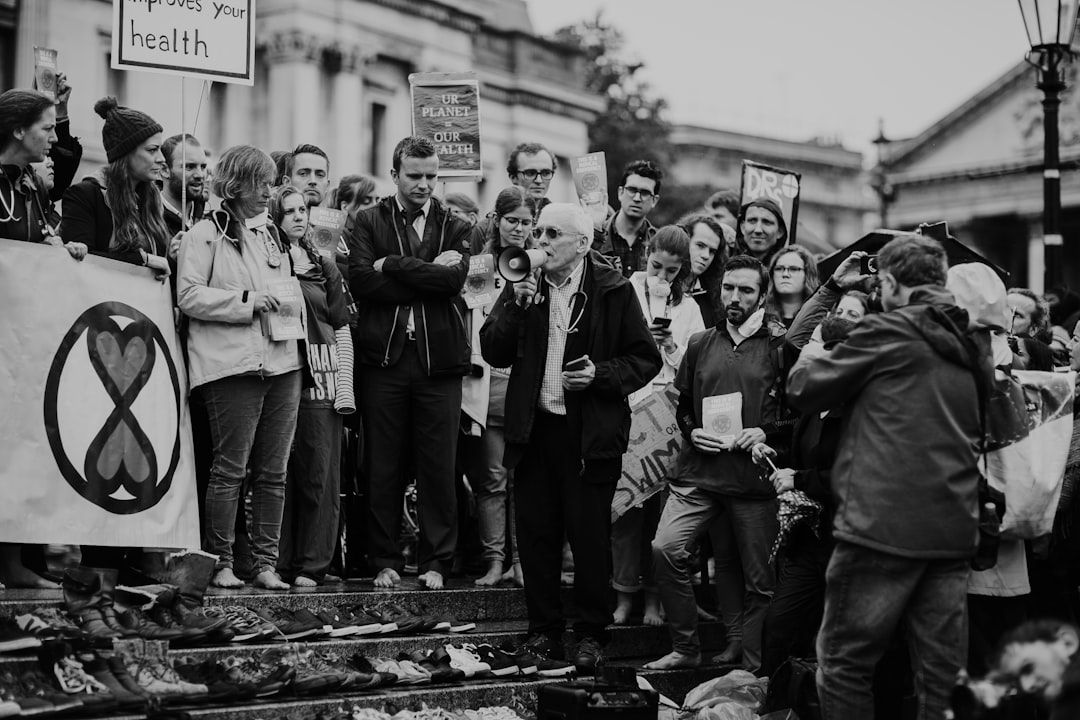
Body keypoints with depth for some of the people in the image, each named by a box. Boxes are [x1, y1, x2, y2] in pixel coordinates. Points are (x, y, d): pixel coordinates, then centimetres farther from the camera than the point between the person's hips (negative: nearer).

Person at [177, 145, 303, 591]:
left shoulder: (273, 235, 22)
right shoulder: (205, 234, 1)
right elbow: (190, 296, -9)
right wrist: (249, 301, -14)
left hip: (282, 360, 7)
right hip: (233, 365, -6)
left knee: (273, 471, 5)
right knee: (230, 468, -6)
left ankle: (266, 562, 10)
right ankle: (220, 563, 3)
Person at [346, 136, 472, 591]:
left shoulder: (453, 227, 12)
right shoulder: (369, 223, 9)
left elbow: (454, 279, -7)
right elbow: (361, 280, -8)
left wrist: (393, 265, -7)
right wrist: (427, 274, -9)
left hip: (439, 361, 1)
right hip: (384, 358, -1)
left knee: (438, 468, 1)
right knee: (383, 469, 3)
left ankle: (435, 562, 11)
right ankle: (386, 561, 13)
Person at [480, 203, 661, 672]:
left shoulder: (613, 291, -4)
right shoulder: (523, 288, 9)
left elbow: (647, 359, -1)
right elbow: (493, 353, 3)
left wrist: (601, 374, -16)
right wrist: (516, 308, -10)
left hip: (591, 434, -4)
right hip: (534, 427, 4)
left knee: (590, 536, 2)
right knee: (536, 532, 9)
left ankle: (591, 634, 14)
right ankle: (544, 629, 21)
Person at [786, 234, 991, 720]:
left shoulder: (887, 332, -5)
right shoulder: (969, 345, 14)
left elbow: (804, 390, 1)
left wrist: (808, 359, 24)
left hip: (885, 526, -7)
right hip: (955, 531, 7)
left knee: (843, 663, 4)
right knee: (942, 671, 8)